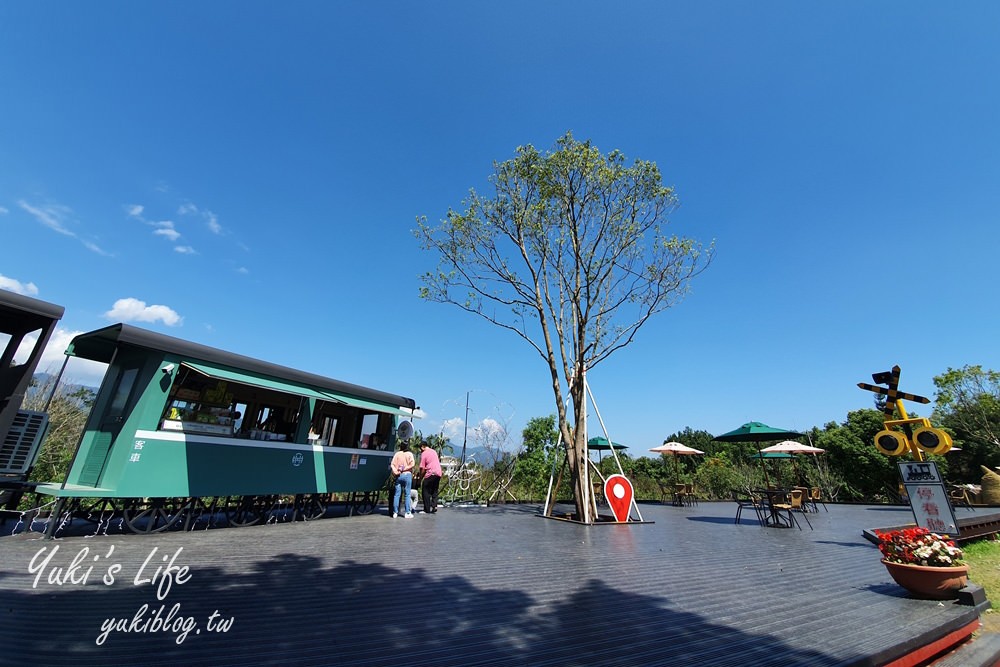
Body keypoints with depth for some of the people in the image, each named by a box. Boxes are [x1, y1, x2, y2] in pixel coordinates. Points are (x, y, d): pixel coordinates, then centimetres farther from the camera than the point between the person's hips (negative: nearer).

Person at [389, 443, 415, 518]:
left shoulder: (397, 454, 7)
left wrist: (396, 472, -9)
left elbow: (392, 464, -2)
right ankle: (407, 513, 1)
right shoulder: (409, 454, 2)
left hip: (398, 476, 2)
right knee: (407, 494, 1)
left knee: (396, 494, 7)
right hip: (407, 475, -2)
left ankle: (395, 512, 9)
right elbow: (412, 464, -10)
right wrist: (405, 469, -6)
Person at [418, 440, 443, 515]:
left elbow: (422, 468, -7)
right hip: (438, 473, 7)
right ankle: (434, 507, 9)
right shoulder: (434, 451, 16)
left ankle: (427, 510, 8)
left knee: (426, 492, 6)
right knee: (434, 491, 17)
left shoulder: (424, 454, -4)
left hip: (430, 474, -7)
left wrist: (420, 478, 5)